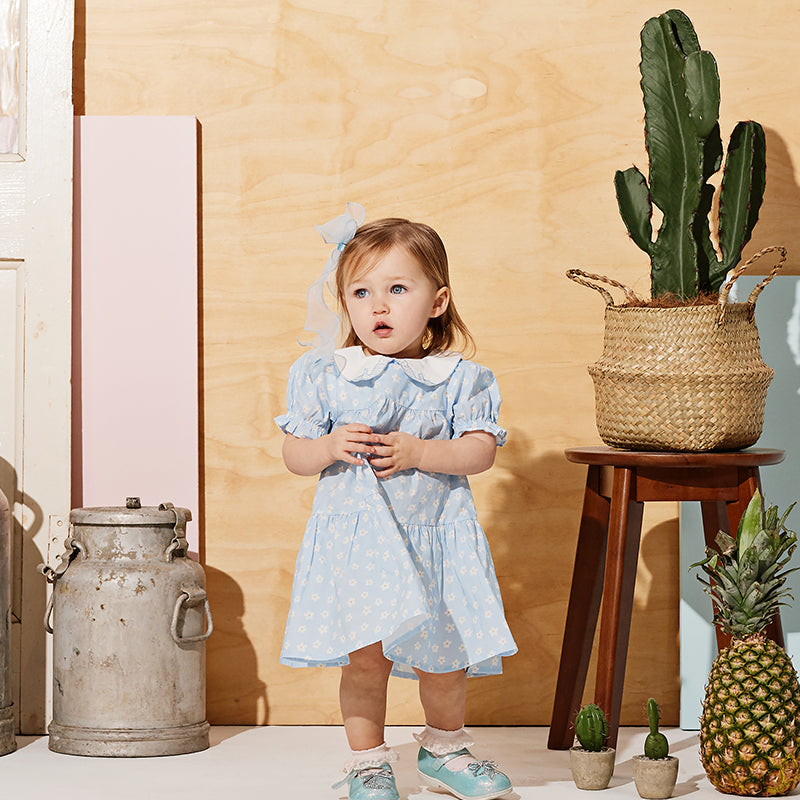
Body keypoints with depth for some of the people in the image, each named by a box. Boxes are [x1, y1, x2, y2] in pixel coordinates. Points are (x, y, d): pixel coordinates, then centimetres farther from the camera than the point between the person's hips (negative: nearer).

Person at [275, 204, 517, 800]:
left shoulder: (458, 377, -1)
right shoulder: (322, 375, 0)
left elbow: (481, 450, -7)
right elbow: (294, 454, 4)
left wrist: (419, 452, -20)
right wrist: (329, 448, -17)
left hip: (436, 536, 1)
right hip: (355, 536, -1)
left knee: (444, 660, 9)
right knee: (365, 656, -4)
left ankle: (444, 749, 34)